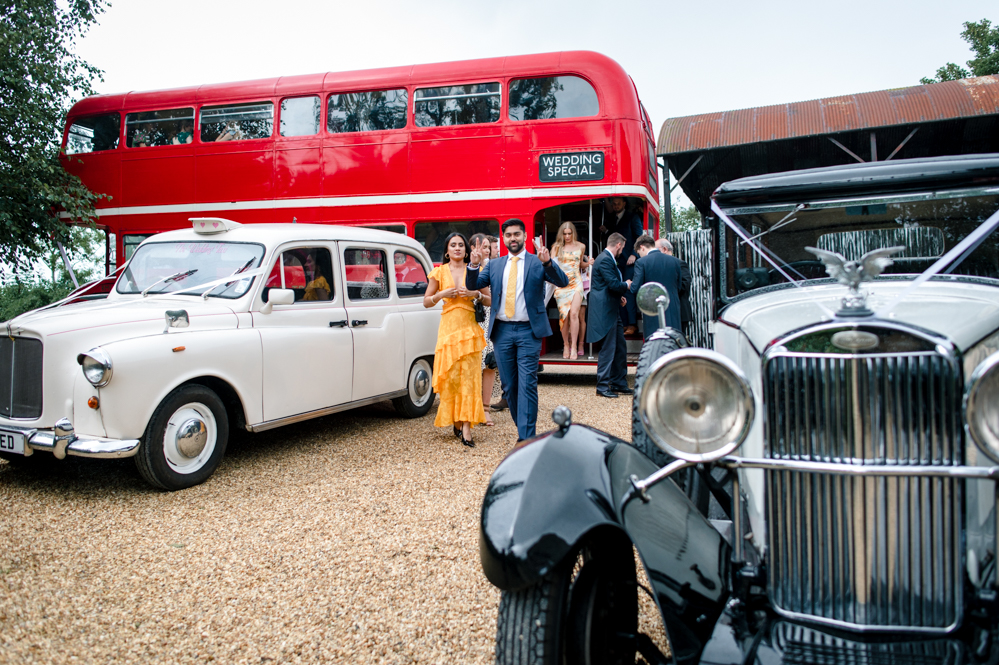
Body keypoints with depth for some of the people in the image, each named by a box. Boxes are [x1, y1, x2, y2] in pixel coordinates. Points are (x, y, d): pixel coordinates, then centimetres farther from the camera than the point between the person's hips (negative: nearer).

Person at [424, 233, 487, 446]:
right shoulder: (439, 272, 7)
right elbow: (426, 302, 10)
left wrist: (475, 293, -9)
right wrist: (442, 294, -8)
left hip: (469, 328, 0)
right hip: (449, 326, 0)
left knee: (469, 376, -7)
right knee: (450, 376, -1)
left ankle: (466, 428, -8)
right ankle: (455, 420, 16)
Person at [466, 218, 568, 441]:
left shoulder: (538, 262, 3)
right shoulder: (494, 265, 13)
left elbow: (563, 282, -9)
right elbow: (472, 285, 6)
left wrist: (548, 262, -26)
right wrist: (474, 265, -13)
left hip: (528, 331, -4)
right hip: (502, 331, 4)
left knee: (527, 385, -8)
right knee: (509, 385, 10)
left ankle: (526, 438, -6)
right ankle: (523, 426, 26)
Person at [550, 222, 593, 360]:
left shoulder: (580, 246, 11)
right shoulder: (556, 247, 7)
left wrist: (588, 263, 5)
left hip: (576, 283, 0)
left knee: (574, 313, -14)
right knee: (563, 315, -1)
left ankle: (574, 347, -11)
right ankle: (566, 345, 13)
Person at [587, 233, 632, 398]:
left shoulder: (608, 259, 16)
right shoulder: (604, 260, -17)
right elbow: (614, 284, -23)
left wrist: (618, 295, 13)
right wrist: (626, 285, -5)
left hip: (612, 311, 11)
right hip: (605, 311, -11)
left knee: (620, 347, 14)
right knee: (608, 349, -4)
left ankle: (619, 383, 23)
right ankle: (602, 386, 4)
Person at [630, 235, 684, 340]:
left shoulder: (641, 262, -7)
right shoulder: (674, 261, 7)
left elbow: (635, 288, -11)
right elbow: (679, 286, 12)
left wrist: (629, 284, 10)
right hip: (673, 311, 4)